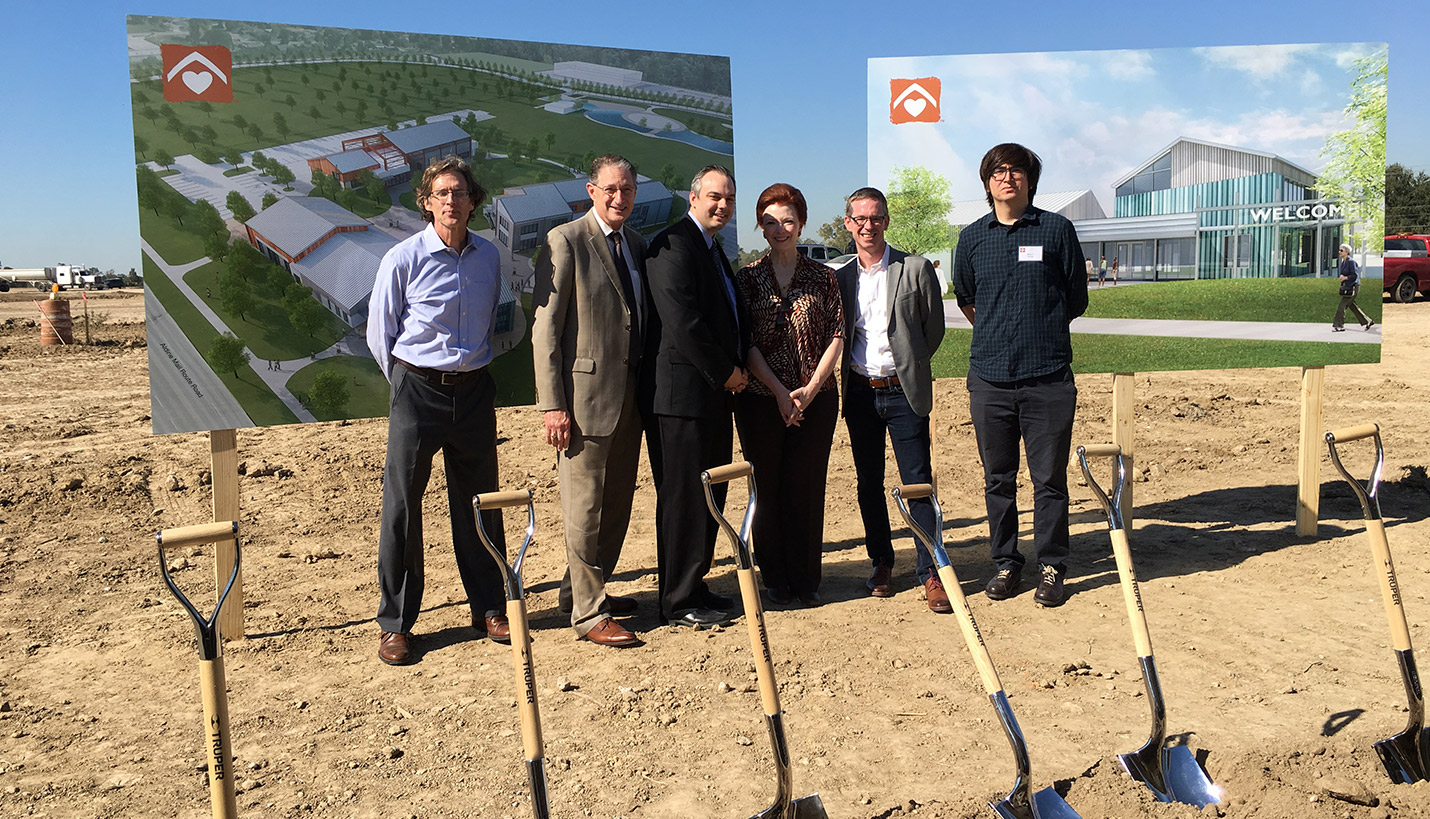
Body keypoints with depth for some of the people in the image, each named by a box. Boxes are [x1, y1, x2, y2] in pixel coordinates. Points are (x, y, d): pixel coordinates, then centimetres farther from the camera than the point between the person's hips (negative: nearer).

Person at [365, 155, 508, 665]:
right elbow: (379, 335, 1)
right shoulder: (404, 258, -6)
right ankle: (395, 624, 12)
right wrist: (408, 384, 5)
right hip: (417, 392, -3)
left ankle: (489, 610, 22)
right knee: (402, 506, 1)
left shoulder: (489, 257, 7)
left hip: (474, 391, 4)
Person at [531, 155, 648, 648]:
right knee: (585, 507, 0)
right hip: (585, 393, -7)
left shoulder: (636, 245, 13)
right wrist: (552, 405, -16)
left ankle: (583, 589, 32)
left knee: (617, 501, 15)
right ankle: (588, 613, 12)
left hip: (629, 396, 8)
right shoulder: (566, 241, -9)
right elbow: (545, 328, -11)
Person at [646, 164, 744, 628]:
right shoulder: (673, 245, -12)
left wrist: (735, 371, 8)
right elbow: (683, 322, -20)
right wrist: (727, 373, -12)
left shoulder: (714, 252, 20)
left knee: (709, 497, 14)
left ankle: (693, 586, 25)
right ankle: (679, 603, 8)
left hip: (715, 394, 10)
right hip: (684, 394, -10)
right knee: (684, 498, -2)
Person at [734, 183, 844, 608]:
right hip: (761, 399, 0)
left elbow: (836, 338, 3)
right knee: (768, 488, 3)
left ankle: (806, 580, 15)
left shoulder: (822, 277, 6)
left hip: (816, 399, 0)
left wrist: (810, 389, -9)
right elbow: (746, 344, -1)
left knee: (807, 487, 3)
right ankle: (776, 580, 16)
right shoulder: (748, 277, 4)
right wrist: (780, 391, -10)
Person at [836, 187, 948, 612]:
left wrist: (906, 366, 6)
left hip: (903, 390, -3)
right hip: (859, 393, 3)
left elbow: (934, 329, 3)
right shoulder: (841, 278, 9)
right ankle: (882, 564, 24)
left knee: (918, 483, -3)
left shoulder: (916, 269, -1)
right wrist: (852, 371, 5)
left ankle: (930, 572, 3)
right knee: (868, 484, 10)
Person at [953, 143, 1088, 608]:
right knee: (998, 479, 9)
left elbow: (1076, 300, 10)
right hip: (989, 378, 2)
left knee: (1049, 478, 3)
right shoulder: (972, 237, 9)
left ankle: (1051, 568, 15)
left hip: (1048, 378, -2)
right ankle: (1005, 564, 22)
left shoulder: (1056, 229, 3)